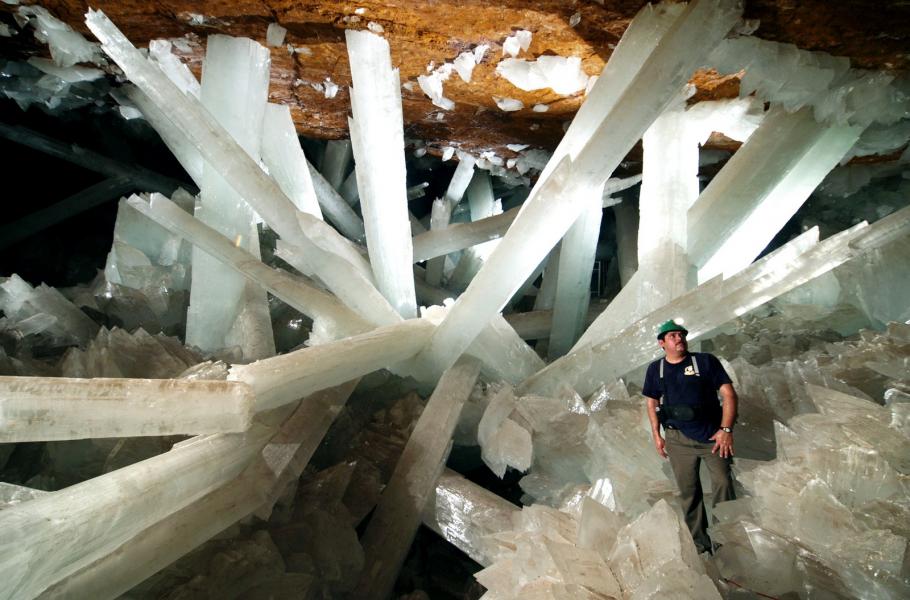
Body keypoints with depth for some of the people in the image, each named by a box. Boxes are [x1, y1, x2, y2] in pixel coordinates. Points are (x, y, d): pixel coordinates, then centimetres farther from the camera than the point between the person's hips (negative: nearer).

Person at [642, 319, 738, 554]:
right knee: (688, 493, 8)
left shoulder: (706, 361, -3)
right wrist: (656, 435, 9)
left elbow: (729, 394, -6)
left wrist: (726, 429, -13)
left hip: (713, 435, -2)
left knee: (723, 484, -6)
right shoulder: (655, 369, 6)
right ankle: (700, 545, 21)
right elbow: (652, 402, 15)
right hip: (678, 439, 2)